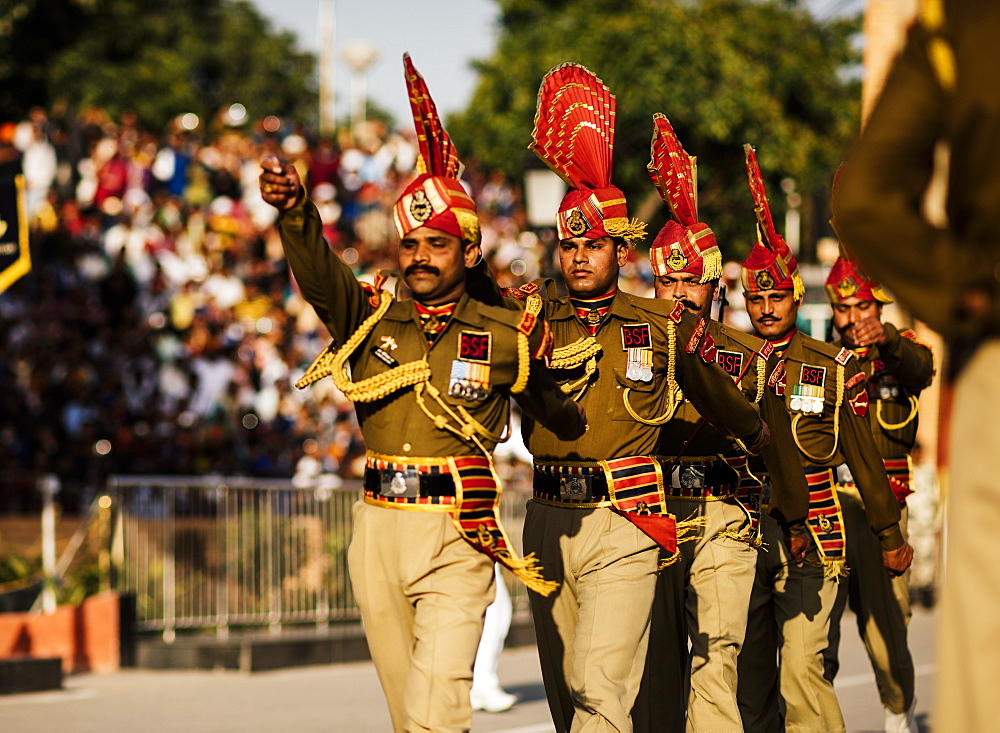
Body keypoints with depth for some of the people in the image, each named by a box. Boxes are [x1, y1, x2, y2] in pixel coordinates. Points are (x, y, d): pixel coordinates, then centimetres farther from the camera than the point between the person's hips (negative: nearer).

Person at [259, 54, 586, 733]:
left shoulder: (508, 336, 1)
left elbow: (559, 412, 17)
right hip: (379, 530, 4)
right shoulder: (370, 319, 6)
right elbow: (318, 271, -14)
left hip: (456, 541, -4)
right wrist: (294, 210, -29)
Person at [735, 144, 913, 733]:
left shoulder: (835, 368, 3)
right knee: (749, 675, 8)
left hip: (811, 535, -3)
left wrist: (891, 535, 11)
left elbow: (863, 458, 8)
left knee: (802, 672, -14)